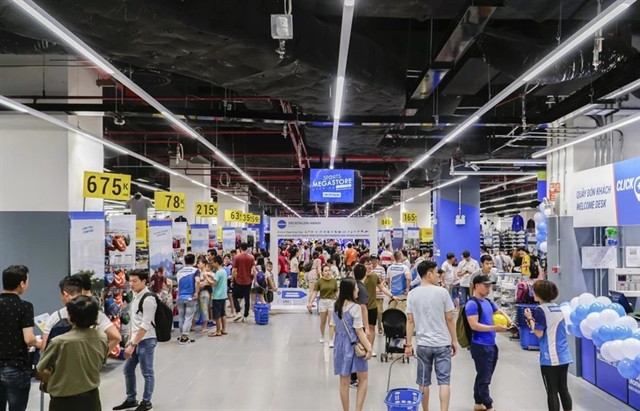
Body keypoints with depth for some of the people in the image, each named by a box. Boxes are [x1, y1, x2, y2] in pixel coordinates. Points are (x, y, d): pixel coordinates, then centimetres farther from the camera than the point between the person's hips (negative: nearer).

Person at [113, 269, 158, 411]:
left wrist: (133, 345, -21)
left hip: (146, 341, -9)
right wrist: (130, 340, 15)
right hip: (136, 339, 9)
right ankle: (131, 400, 31)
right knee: (128, 369, 16)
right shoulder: (135, 296, 9)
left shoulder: (148, 299, -19)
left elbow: (145, 325, -21)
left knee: (147, 372, 3)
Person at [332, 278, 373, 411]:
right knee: (363, 379, 9)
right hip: (354, 345, -6)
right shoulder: (355, 307, -17)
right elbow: (359, 331, -17)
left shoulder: (336, 306, 4)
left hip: (340, 344, 6)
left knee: (344, 381, 12)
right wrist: (369, 348, -13)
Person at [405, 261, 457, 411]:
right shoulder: (442, 292, -8)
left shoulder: (412, 294, -2)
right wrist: (454, 340, 6)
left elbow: (410, 321, -2)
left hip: (423, 344, 2)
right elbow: (450, 319, -4)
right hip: (442, 344, -2)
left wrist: (408, 344, 4)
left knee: (424, 382, 12)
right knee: (444, 381, 2)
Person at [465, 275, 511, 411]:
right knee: (484, 378, -1)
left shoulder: (488, 302, 11)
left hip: (491, 345, 9)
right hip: (480, 346, -9)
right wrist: (494, 328, -25)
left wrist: (507, 320, 8)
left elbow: (499, 312, 29)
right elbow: (474, 325, -23)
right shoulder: (472, 304, -15)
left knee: (483, 376, 16)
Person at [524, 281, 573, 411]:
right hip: (563, 356, 7)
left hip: (550, 357, -7)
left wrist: (530, 319, -2)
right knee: (563, 389, 15)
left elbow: (539, 334, -13)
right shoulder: (557, 308, 11)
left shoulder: (540, 310, -13)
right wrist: (534, 325, 15)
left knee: (552, 392, 2)